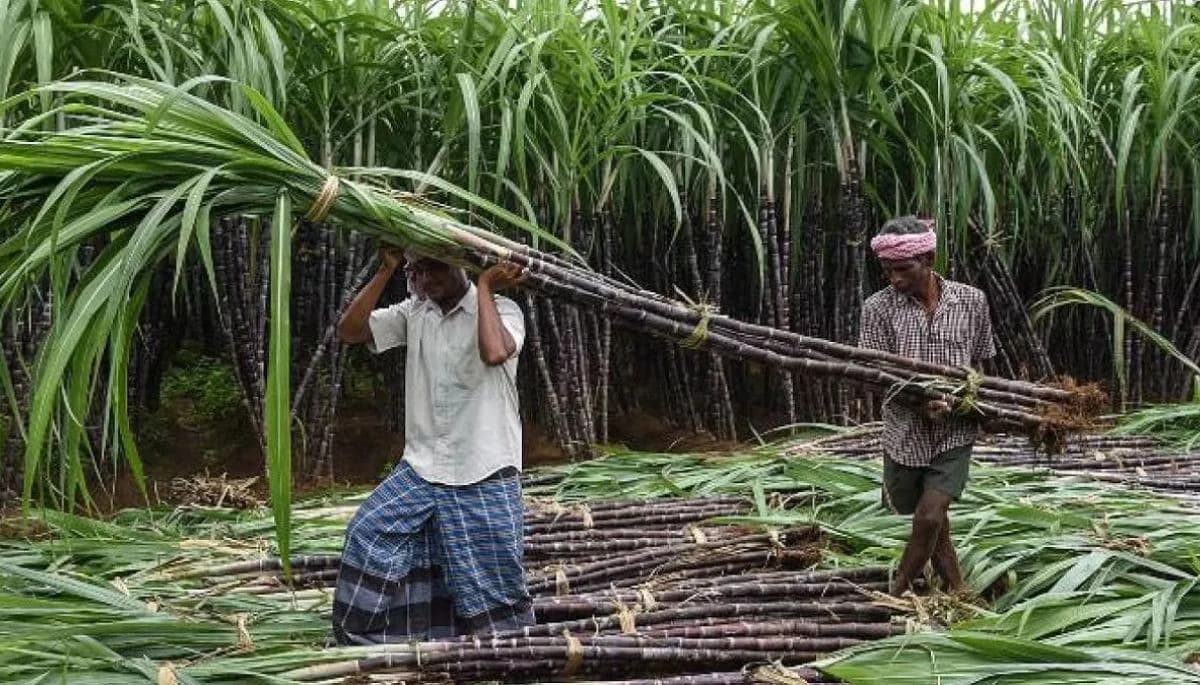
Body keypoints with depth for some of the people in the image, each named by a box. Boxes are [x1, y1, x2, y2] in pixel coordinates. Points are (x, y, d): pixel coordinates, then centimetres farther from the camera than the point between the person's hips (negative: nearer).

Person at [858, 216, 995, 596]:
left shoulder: (971, 301, -4)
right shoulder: (879, 307, -8)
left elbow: (980, 361, 9)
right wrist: (918, 401, -26)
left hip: (955, 432, -1)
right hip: (905, 432, 1)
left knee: (930, 516, -12)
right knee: (929, 518, 14)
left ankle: (897, 593, 10)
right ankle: (956, 589, 36)